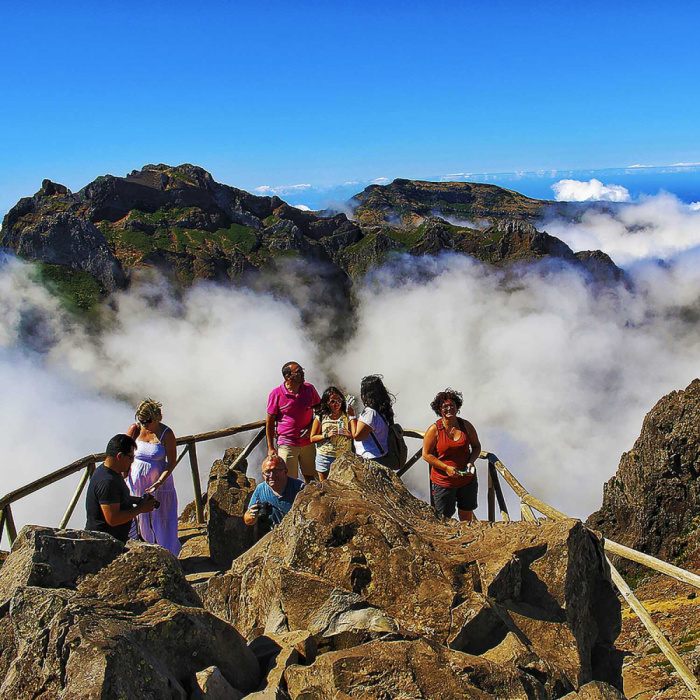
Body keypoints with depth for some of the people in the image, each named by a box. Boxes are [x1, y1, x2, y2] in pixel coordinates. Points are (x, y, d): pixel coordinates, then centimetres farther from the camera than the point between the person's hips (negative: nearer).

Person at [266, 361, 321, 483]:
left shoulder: (310, 389, 1)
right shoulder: (276, 394, -8)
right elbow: (270, 422, -2)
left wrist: (311, 427, -3)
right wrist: (270, 448, -3)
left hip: (308, 444, 3)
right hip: (287, 444, -3)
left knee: (310, 479, 10)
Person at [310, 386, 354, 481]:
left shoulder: (347, 414, 5)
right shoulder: (321, 417, 2)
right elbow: (312, 438, 4)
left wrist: (348, 434, -14)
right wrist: (326, 435, -12)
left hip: (344, 456, 0)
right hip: (325, 457, 0)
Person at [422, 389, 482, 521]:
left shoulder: (466, 425, -1)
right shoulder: (434, 429, -10)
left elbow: (476, 446, 11)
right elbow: (426, 454, -9)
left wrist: (471, 461, -8)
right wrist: (446, 468, -18)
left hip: (467, 480, 3)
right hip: (443, 482, -3)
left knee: (467, 515, 19)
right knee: (445, 518, 9)